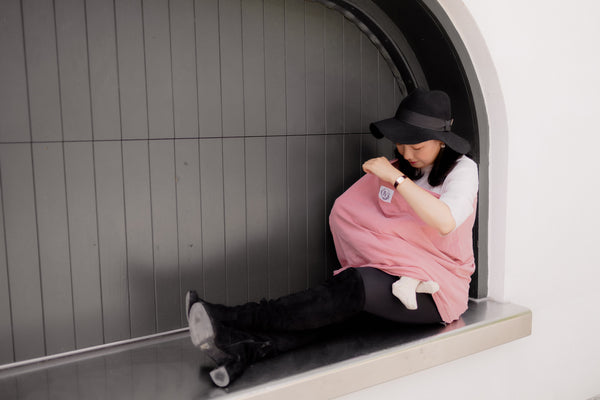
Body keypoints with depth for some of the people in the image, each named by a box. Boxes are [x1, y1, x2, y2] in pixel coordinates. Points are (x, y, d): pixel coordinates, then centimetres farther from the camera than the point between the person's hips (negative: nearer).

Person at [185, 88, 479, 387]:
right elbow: (345, 212, 5)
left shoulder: (462, 169, -4)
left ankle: (233, 320, -36)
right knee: (342, 289, -28)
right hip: (392, 275, 5)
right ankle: (246, 349, -45)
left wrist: (396, 179, -25)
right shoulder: (397, 167, 11)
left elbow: (445, 222, -25)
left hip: (438, 289, -5)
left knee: (353, 288, -31)